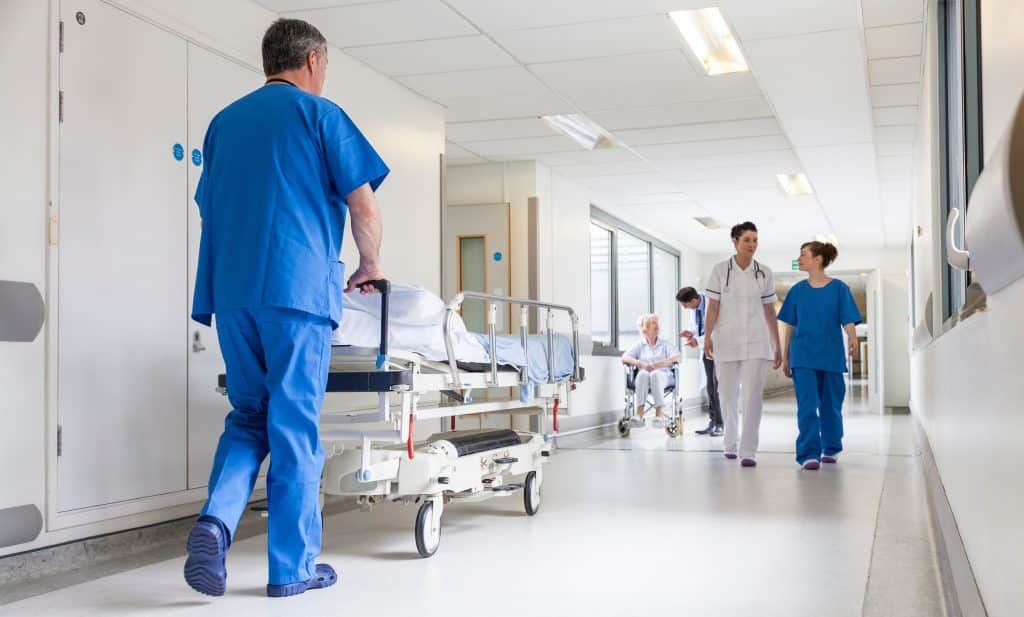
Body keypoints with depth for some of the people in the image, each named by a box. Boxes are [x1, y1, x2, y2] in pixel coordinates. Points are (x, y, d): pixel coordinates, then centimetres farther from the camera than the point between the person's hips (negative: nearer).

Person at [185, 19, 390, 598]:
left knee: (248, 416, 15)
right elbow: (364, 207, -2)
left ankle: (216, 520, -8)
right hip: (298, 290, -5)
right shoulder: (319, 114, 3)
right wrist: (371, 264, 15)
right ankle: (293, 566, 7)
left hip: (231, 292, 5)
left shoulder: (224, 122, 19)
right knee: (295, 427, 1)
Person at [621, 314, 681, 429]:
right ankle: (639, 413, -48)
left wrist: (657, 364, -15)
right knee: (643, 374, -36)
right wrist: (640, 364, -14)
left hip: (663, 375, -1)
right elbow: (624, 357, 5)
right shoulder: (640, 345, 20)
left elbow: (676, 357, 0)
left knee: (655, 374, -37)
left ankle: (660, 413, -49)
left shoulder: (665, 344, 18)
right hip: (644, 376, 1)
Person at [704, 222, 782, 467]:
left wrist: (778, 346, 9)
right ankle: (731, 442, 30)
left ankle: (748, 451, -8)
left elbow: (770, 311, 9)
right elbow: (713, 306, -1)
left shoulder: (764, 273, 6)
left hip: (756, 342, 0)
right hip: (726, 342, 0)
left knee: (753, 396, -10)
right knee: (728, 396, 9)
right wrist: (707, 336, -13)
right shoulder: (720, 270, 1)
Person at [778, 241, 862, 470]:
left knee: (831, 406, 10)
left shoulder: (839, 288, 0)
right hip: (803, 358, 1)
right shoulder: (798, 290, 7)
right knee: (807, 406, -8)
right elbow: (790, 326, 11)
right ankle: (809, 454, -10)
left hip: (831, 357, -1)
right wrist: (785, 357, 11)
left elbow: (849, 321, -6)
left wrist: (852, 340, -27)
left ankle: (831, 448, 27)